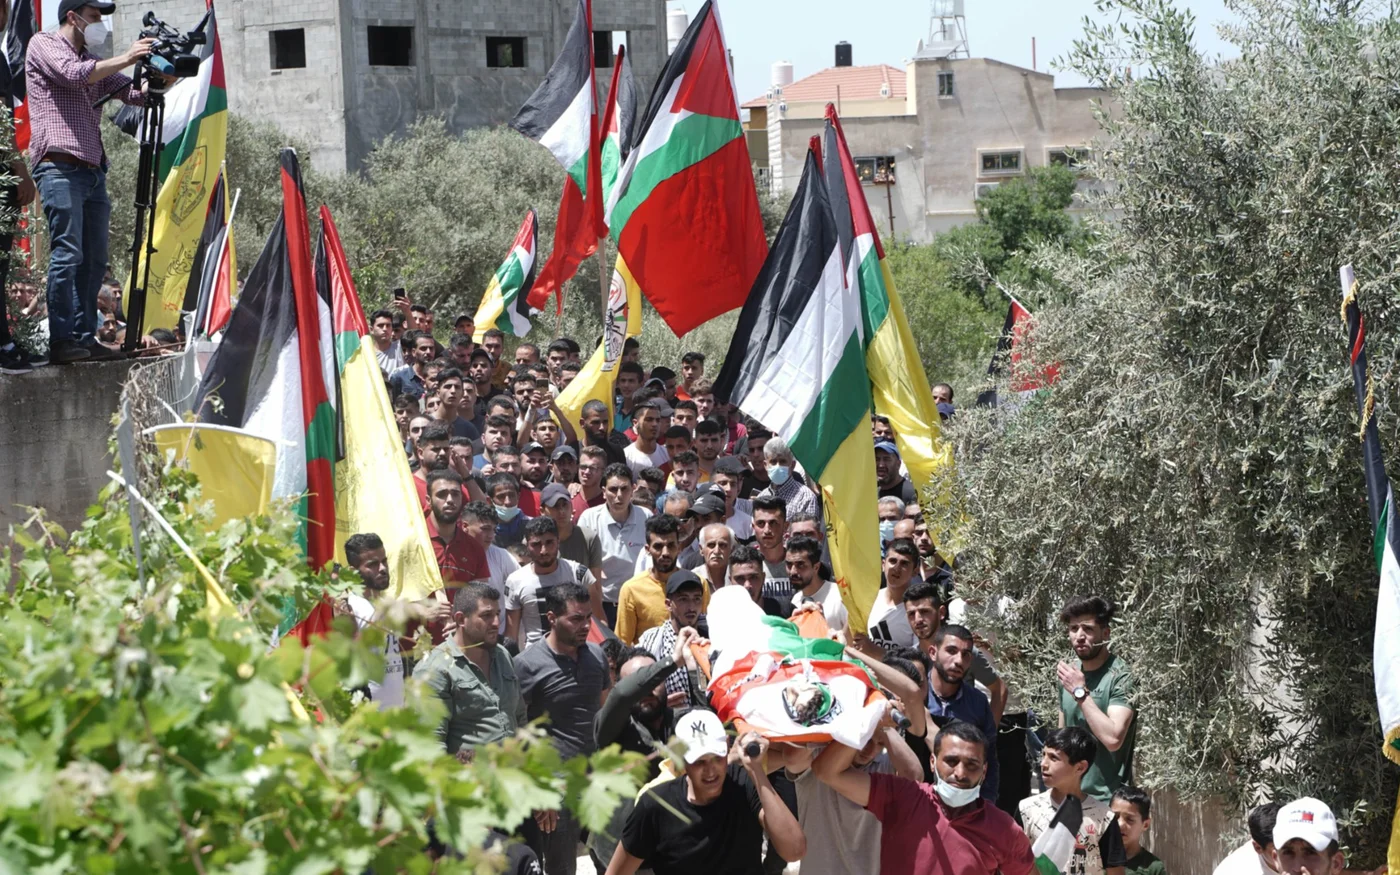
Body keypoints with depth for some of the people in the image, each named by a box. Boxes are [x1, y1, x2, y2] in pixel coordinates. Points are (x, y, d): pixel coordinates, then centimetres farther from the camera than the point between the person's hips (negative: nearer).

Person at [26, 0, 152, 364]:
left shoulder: (92, 60, 24)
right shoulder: (44, 44, 3)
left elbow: (132, 94, 17)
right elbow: (74, 74, -15)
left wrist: (159, 80, -3)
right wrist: (126, 58, -14)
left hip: (93, 169, 8)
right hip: (60, 166, -8)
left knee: (94, 259, 5)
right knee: (68, 253, -14)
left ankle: (85, 338, 9)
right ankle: (60, 341, -15)